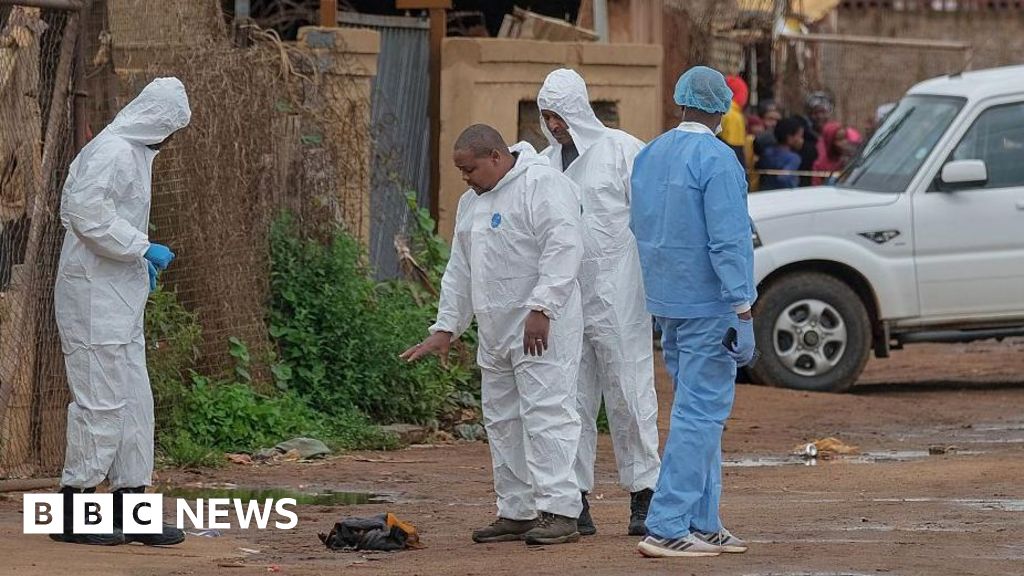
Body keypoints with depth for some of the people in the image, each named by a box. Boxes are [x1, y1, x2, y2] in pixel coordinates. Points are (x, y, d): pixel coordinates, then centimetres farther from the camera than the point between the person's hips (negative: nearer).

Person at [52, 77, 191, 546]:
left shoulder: (134, 152, 17)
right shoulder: (112, 151, -14)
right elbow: (87, 213, -25)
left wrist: (140, 258, 16)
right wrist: (142, 248, -18)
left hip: (121, 299, 10)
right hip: (95, 295, -10)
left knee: (134, 402, 10)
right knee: (101, 401, -8)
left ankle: (129, 511, 15)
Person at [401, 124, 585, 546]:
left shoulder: (542, 185, -10)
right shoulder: (472, 202, 20)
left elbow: (563, 249, -21)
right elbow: (460, 270, 25)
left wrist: (541, 308, -26)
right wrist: (445, 328, 20)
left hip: (541, 330, -10)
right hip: (496, 333, 10)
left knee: (545, 414, -13)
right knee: (502, 422, 10)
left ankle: (559, 512, -14)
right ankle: (516, 512, 16)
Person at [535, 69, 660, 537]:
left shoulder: (621, 150, -2)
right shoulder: (545, 163, 14)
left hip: (616, 293, -5)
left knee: (628, 394, -3)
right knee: (571, 399, 4)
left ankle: (643, 495, 2)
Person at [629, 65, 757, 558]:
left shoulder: (649, 156, 10)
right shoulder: (717, 160, -15)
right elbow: (729, 240, -19)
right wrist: (743, 311, -17)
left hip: (665, 302, 8)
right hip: (708, 305, -8)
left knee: (698, 411, 15)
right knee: (700, 415, -7)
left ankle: (703, 523, 17)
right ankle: (667, 527, -11)